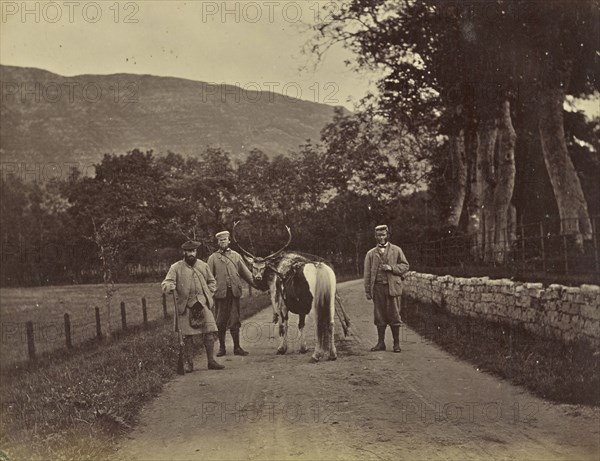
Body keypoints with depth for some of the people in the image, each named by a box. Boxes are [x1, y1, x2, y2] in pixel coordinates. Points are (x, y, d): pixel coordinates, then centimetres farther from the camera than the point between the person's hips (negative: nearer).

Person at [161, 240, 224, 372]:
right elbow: (165, 284, -5)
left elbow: (212, 282, 23)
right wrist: (170, 287, -28)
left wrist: (208, 295, 8)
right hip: (185, 306, -2)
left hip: (203, 304, 2)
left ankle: (211, 361, 5)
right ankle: (189, 363, 8)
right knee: (187, 336, -2)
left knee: (209, 333, -4)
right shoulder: (176, 268, 2)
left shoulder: (203, 266, 12)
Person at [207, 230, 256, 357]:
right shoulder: (213, 258, 7)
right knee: (221, 321, 4)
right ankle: (222, 348, 13)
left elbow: (245, 273, 11)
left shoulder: (236, 256, 13)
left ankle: (237, 347, 8)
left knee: (235, 320, 3)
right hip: (220, 293, -1)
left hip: (234, 292, 1)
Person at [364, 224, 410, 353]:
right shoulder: (371, 253, 12)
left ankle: (396, 343, 5)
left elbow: (405, 266, 8)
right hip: (377, 288, 2)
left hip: (392, 287, -2)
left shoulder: (396, 250, 9)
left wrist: (391, 268, -9)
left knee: (394, 316, -2)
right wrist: (368, 291, 1)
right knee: (379, 316, 3)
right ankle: (381, 343, 10)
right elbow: (367, 273, 9)